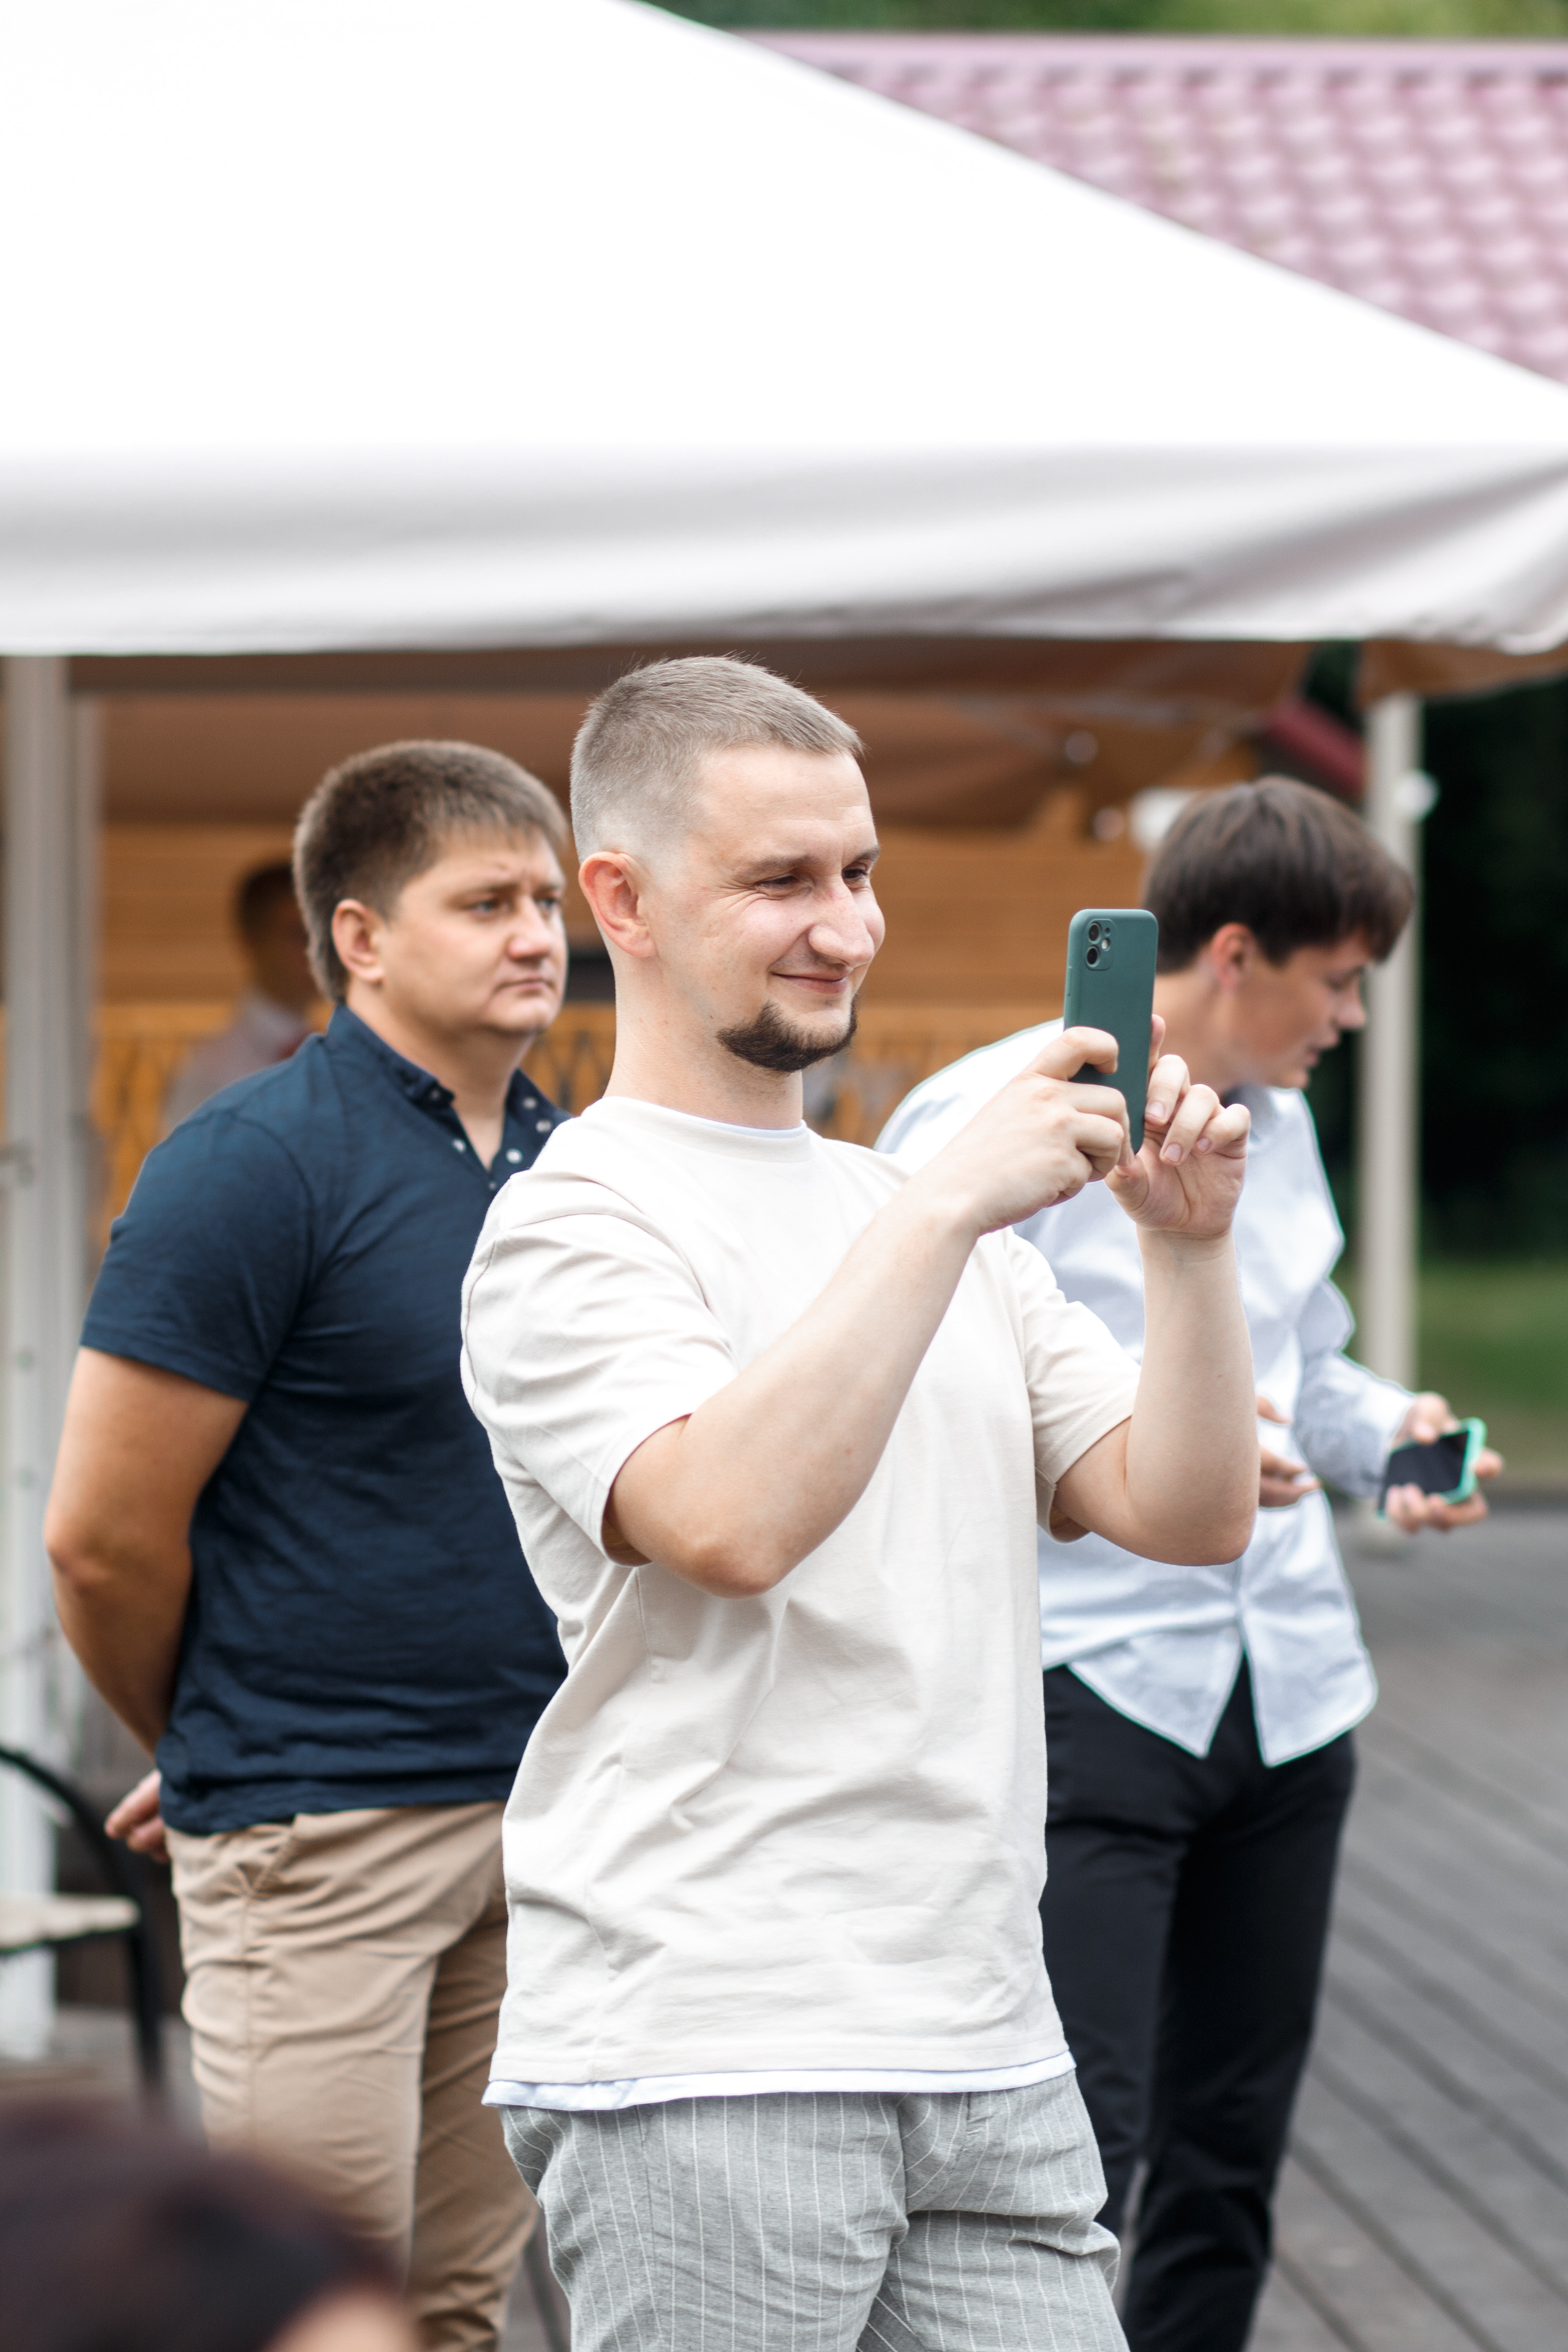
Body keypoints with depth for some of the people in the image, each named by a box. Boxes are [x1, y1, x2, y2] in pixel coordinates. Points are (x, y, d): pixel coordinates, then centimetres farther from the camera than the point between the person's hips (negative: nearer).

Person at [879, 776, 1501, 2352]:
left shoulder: (1278, 1122, 17)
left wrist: (1383, 1431, 8)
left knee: (1230, 2154, 12)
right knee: (1075, 2149, -14)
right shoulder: (999, 1117, -9)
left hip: (1287, 1697, 8)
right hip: (1090, 1692, -8)